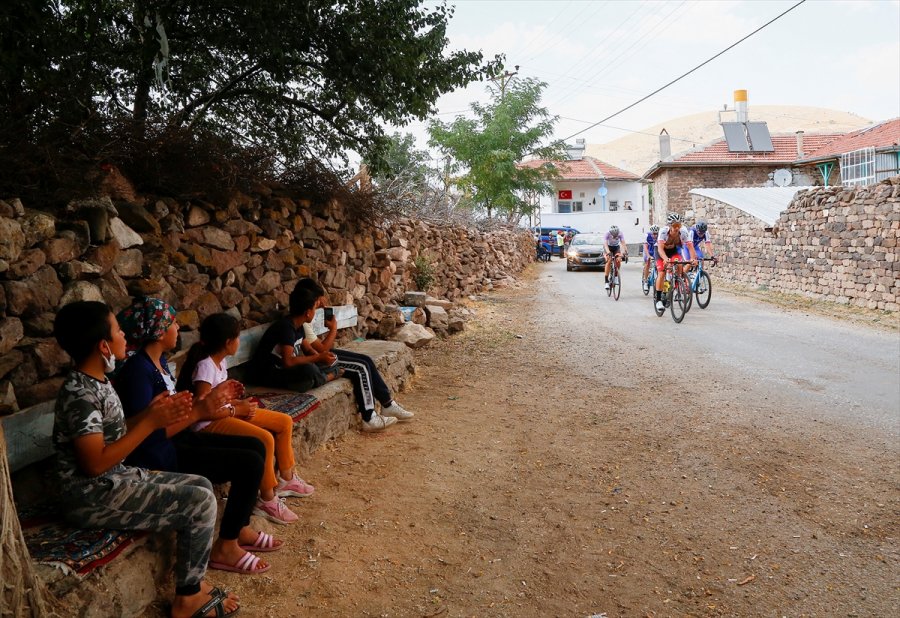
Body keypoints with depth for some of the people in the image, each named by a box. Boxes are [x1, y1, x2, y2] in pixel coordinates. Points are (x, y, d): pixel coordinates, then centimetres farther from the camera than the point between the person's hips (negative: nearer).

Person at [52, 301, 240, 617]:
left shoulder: (96, 381, 7)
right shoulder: (79, 394, -23)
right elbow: (95, 464, -26)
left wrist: (154, 412, -1)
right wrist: (151, 423, -24)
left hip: (117, 479, 10)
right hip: (94, 498, -10)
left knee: (201, 486, 8)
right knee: (200, 502, -14)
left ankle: (192, 582, 16)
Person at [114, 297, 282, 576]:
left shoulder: (158, 361, 8)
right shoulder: (138, 370, -22)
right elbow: (145, 436, -26)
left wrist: (211, 397, 8)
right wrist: (198, 412, -27)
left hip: (177, 439, 10)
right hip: (159, 457, -10)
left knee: (255, 446, 7)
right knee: (250, 463, -16)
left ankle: (240, 530, 18)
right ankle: (224, 548, 0)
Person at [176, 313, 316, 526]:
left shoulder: (219, 360, 6)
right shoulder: (205, 366, -22)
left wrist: (239, 403, -5)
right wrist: (236, 409, -17)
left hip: (223, 412, 10)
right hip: (209, 422, -10)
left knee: (285, 422, 5)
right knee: (265, 439, -30)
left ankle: (286, 479, 21)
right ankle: (267, 499, -14)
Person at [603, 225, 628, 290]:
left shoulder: (620, 234, -25)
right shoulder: (607, 234, -30)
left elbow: (623, 243, -35)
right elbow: (605, 244, -40)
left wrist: (625, 252, -53)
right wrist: (608, 252, -58)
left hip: (616, 247, 2)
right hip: (609, 247, -2)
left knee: (618, 260, -25)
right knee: (609, 261, -25)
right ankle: (606, 282, -24)